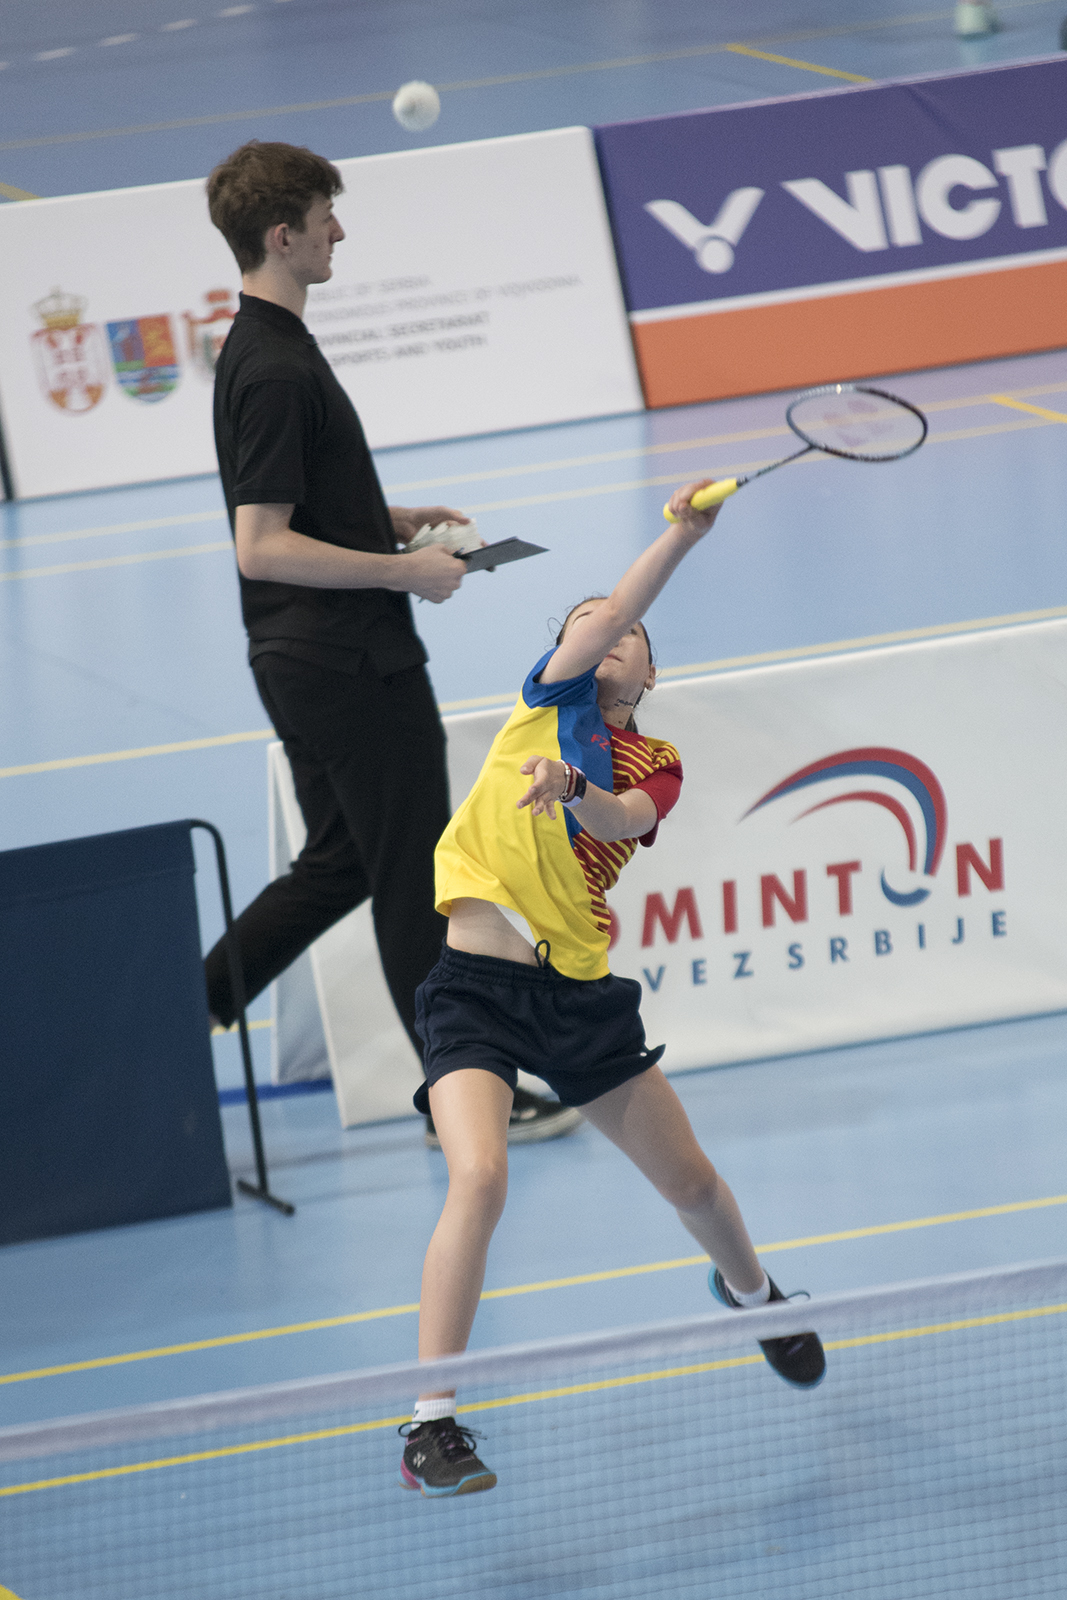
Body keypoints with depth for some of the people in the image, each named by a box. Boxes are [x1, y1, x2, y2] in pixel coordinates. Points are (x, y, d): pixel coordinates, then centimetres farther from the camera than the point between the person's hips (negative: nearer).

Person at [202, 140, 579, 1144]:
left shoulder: (261, 350, 12)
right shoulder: (276, 371, -21)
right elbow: (262, 546, -25)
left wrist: (391, 520, 14)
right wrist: (404, 569, -21)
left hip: (306, 667, 10)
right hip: (354, 667, -10)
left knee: (338, 866, 18)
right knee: (415, 879, 0)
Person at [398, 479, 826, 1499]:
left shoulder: (654, 764, 11)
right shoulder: (549, 702, 7)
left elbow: (625, 820, -13)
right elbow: (607, 615, -12)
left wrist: (570, 788, -34)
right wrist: (683, 534, -24)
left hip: (581, 995, 4)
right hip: (478, 988, -4)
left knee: (692, 1184, 15)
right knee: (479, 1180, -24)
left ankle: (750, 1292, 50)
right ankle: (430, 1424, -22)